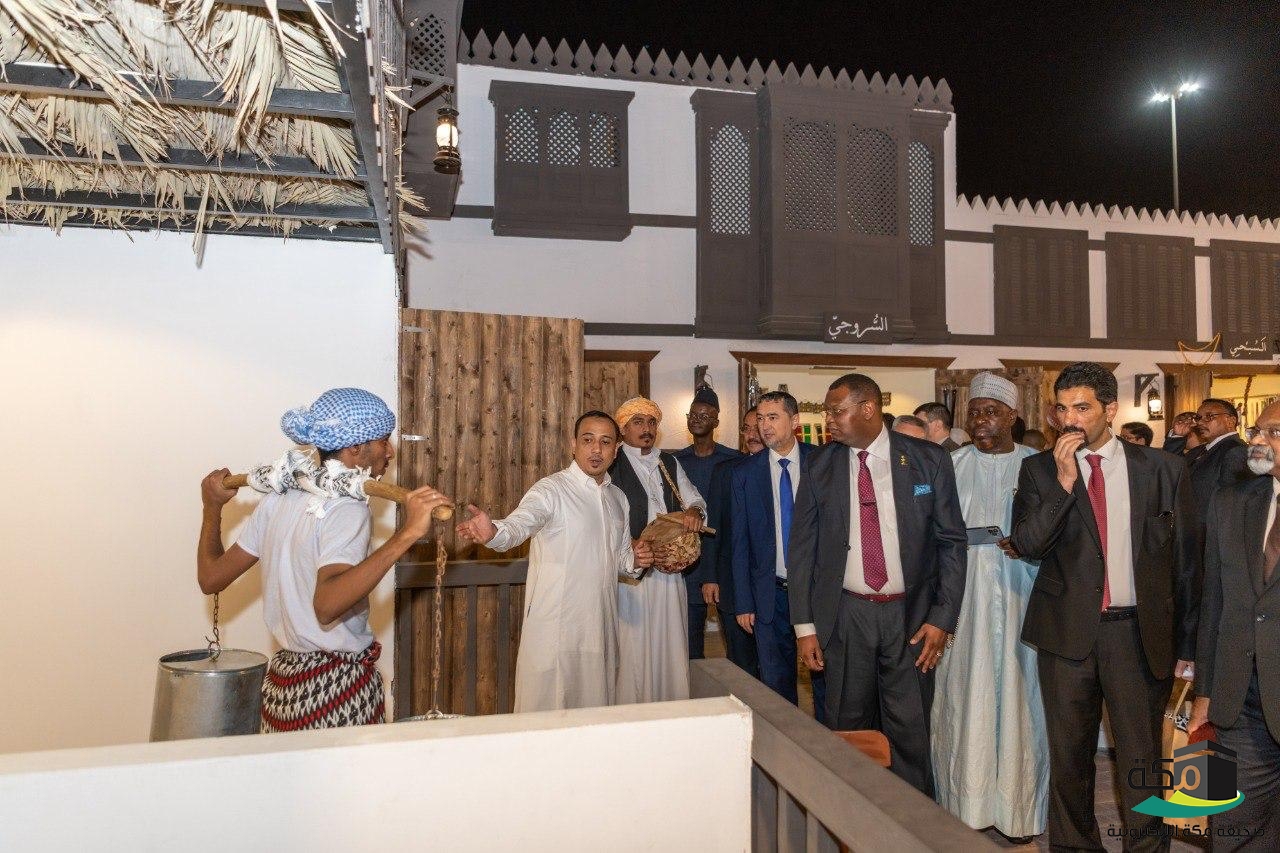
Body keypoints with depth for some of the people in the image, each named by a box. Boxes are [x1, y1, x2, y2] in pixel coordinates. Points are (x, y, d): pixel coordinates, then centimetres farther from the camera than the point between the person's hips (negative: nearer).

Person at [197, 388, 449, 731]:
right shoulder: (347, 510, -20)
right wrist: (406, 535, -42)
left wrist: (212, 507, 19)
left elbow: (210, 578, 6)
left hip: (283, 679, 8)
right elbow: (327, 605, -36)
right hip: (339, 683, -7)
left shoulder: (278, 499, 2)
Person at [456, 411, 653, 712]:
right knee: (545, 711, 1)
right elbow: (518, 524, -29)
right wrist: (492, 532, -51)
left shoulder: (618, 498, 11)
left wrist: (635, 560, 1)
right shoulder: (551, 490, -10)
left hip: (601, 626, 6)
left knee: (597, 707, 16)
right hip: (555, 627, -6)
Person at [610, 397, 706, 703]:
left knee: (671, 651, 9)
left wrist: (694, 511, -5)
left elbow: (695, 500, 19)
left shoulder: (669, 464, 16)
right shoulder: (611, 466, -4)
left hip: (670, 573, 6)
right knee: (632, 653, -4)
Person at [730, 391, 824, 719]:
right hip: (770, 595, 1)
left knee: (825, 676, 9)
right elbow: (740, 542, 3)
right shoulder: (745, 472, 1)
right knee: (776, 683, 11)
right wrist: (743, 603, 0)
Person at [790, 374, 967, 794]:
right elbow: (802, 548, 3)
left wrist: (942, 618, -5)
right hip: (845, 615, 1)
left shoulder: (929, 460, -2)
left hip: (911, 614, -1)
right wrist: (805, 625, 0)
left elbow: (952, 541, 1)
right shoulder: (819, 467, 1)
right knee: (848, 729, 8)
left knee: (910, 731, 5)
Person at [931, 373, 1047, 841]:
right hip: (963, 604, 1)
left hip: (1019, 602, -1)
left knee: (1017, 699, 6)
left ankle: (1018, 809, 21)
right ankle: (963, 805, 19)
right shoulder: (951, 466, 5)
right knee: (963, 701, 6)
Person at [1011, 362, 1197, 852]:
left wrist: (1186, 642, 4)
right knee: (1069, 756, 14)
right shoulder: (1039, 469, 1)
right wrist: (1063, 482, -17)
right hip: (1067, 630, 1)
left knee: (1141, 757, 7)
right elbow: (1027, 545, -8)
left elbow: (1185, 561, 5)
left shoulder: (1162, 469, 1)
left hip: (1139, 633, 0)